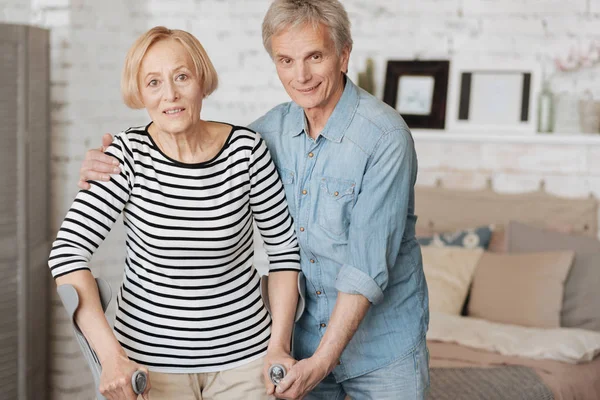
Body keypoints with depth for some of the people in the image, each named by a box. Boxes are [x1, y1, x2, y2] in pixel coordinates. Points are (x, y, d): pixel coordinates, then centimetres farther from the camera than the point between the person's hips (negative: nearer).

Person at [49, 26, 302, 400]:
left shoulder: (247, 149, -9)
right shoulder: (131, 154, -12)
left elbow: (283, 246, 1)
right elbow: (68, 250, -17)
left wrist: (279, 347, -6)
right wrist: (112, 358, -27)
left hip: (243, 353, 1)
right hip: (150, 355, -1)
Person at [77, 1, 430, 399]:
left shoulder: (386, 138, -20)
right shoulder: (276, 128, -2)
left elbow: (368, 267, -22)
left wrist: (322, 361, -23)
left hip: (384, 348, -5)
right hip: (304, 337, 5)